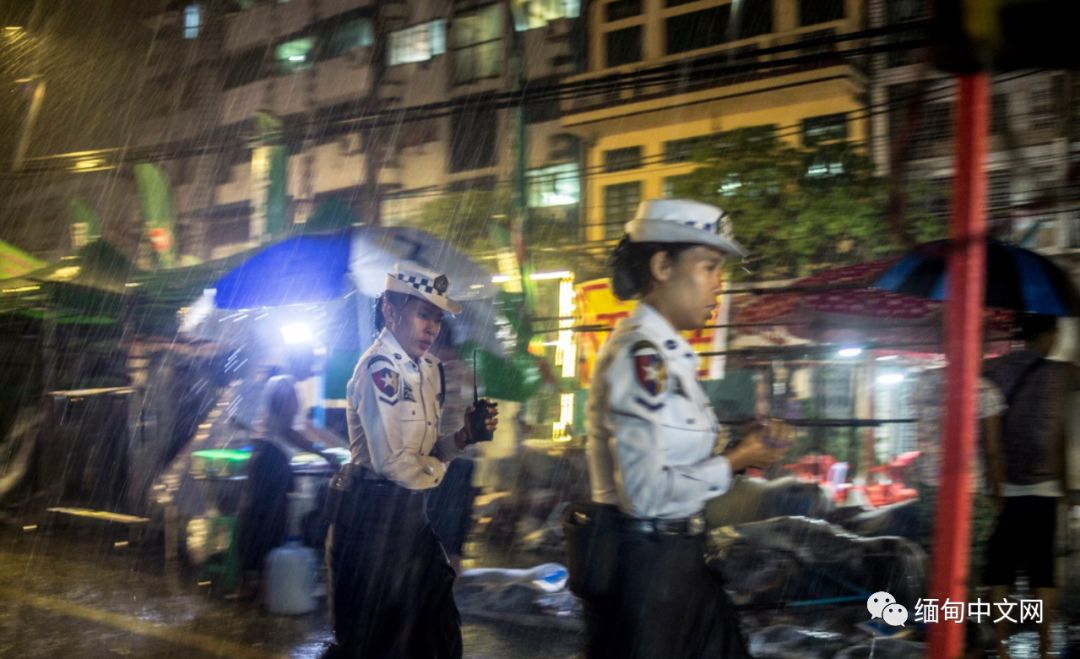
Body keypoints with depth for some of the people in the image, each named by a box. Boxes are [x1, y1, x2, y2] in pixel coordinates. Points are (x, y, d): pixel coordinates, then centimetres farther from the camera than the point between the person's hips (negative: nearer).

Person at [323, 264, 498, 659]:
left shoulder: (429, 369, 8)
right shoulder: (379, 367, -19)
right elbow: (391, 461, -25)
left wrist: (464, 435, -6)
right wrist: (437, 470, -6)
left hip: (411, 515, 9)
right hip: (371, 519, -9)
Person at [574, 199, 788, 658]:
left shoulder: (666, 353, 9)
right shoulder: (640, 353, -20)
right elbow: (646, 491, -26)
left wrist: (743, 450, -2)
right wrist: (735, 462, -14)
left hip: (677, 555, 9)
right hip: (640, 562, -9)